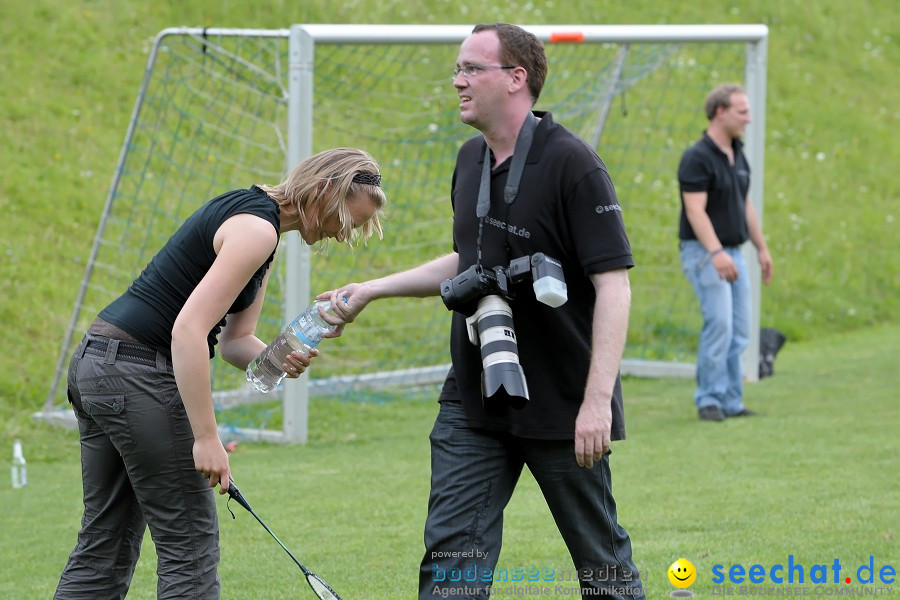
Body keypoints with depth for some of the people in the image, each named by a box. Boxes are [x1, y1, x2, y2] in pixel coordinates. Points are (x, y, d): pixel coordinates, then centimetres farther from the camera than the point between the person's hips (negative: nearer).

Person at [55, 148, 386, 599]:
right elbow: (188, 330, -24)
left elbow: (233, 339, 16)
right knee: (190, 542, -3)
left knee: (104, 545, 11)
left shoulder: (251, 211, 16)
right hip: (138, 375, -10)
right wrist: (206, 438, -23)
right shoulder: (257, 229, -15)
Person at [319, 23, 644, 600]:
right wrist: (372, 290, 19)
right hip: (472, 402, 7)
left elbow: (613, 283, -18)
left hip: (561, 406, -7)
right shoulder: (471, 160, 10)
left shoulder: (572, 164, -15)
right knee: (452, 551, -2)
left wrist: (598, 400, -24)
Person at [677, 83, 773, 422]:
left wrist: (762, 248, 20)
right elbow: (695, 211, -21)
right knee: (719, 324, -16)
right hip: (704, 253, -8)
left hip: (733, 252, 8)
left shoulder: (738, 155, 13)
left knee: (739, 330, 4)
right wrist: (716, 253, -31)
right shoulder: (697, 158, -13)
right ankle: (709, 400, -9)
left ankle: (731, 401, 9)